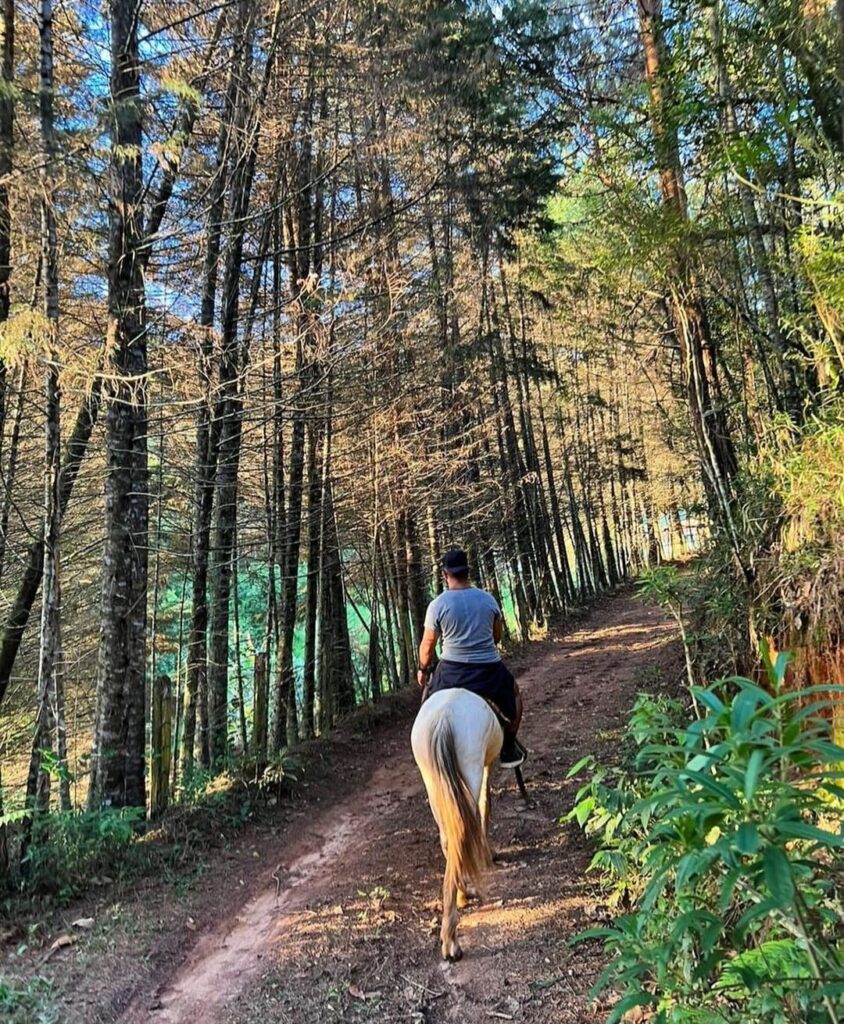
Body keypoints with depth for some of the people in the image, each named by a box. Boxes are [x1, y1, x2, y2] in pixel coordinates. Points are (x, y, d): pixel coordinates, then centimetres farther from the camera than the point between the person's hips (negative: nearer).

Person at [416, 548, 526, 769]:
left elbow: (427, 645, -2)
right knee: (513, 694, 28)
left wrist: (422, 670, 16)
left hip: (452, 671, -1)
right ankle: (509, 749, 28)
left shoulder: (437, 605, -9)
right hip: (489, 668, 2)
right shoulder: (488, 599, 0)